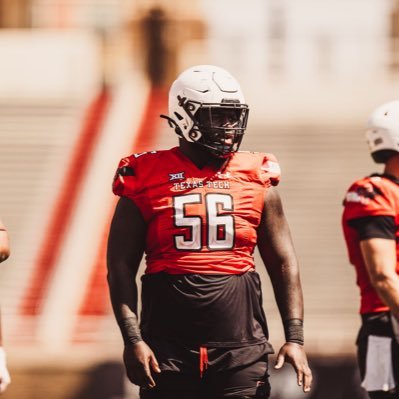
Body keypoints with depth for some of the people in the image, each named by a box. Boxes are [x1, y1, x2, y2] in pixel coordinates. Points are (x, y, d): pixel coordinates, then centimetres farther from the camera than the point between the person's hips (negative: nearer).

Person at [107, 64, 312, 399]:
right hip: (169, 353, -1)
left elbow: (283, 264, 12)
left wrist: (295, 338, 3)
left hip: (241, 349, 1)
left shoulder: (256, 179, 8)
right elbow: (120, 267, 2)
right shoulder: (147, 180, 3)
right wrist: (133, 339, -8)